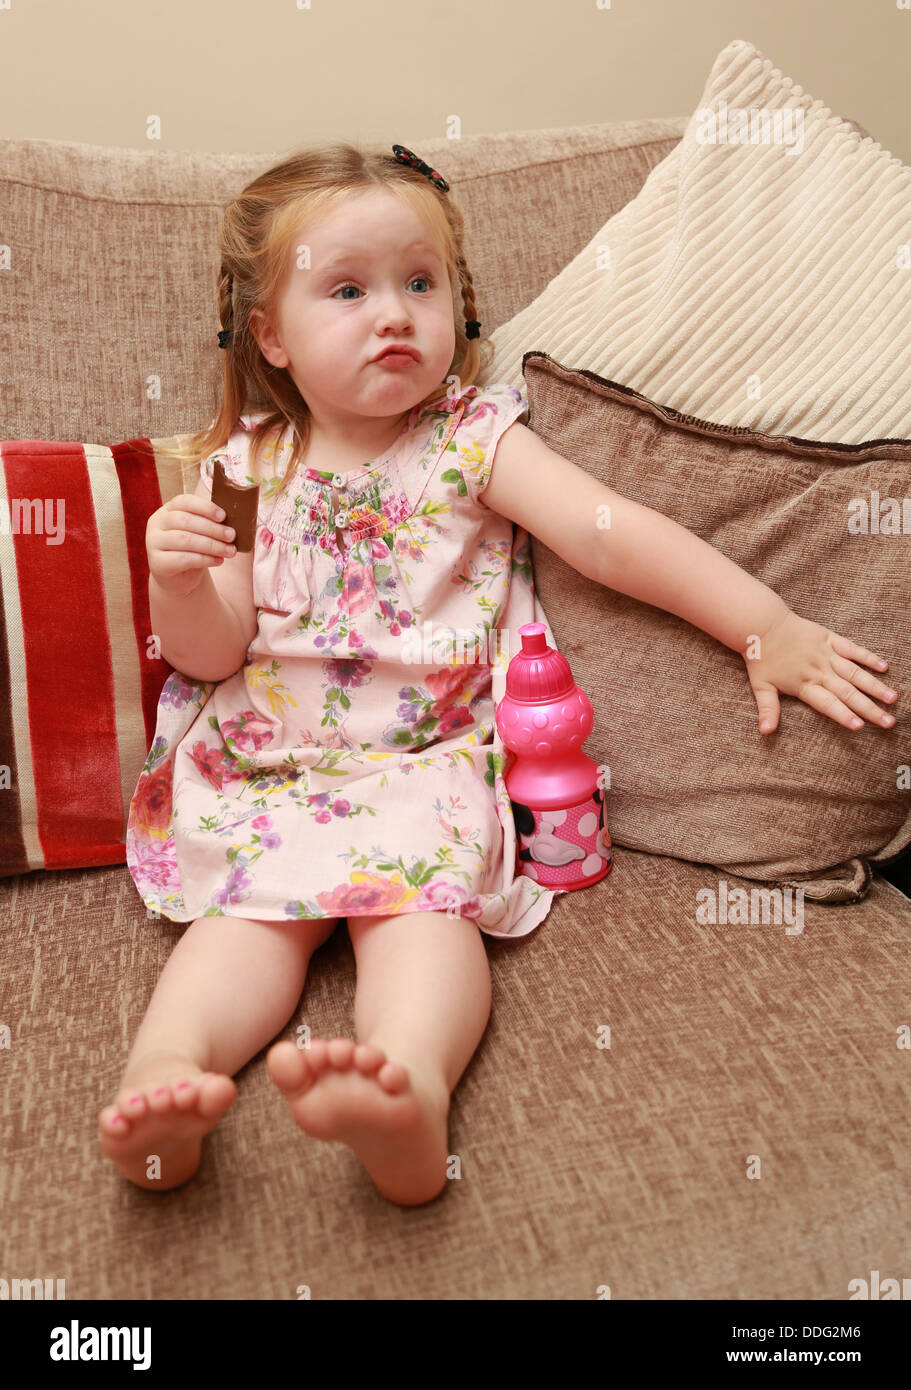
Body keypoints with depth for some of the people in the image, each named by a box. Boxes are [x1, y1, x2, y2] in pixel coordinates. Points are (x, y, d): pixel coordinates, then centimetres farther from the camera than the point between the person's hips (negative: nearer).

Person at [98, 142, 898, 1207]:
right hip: (263, 768, 3)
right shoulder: (245, 468, 7)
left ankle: (411, 1084, -47)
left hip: (428, 759, -2)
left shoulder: (472, 440, 3)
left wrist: (768, 626, -14)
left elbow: (612, 533, -7)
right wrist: (176, 579, -18)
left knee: (416, 899, -28)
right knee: (252, 906, -22)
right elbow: (212, 651, 6)